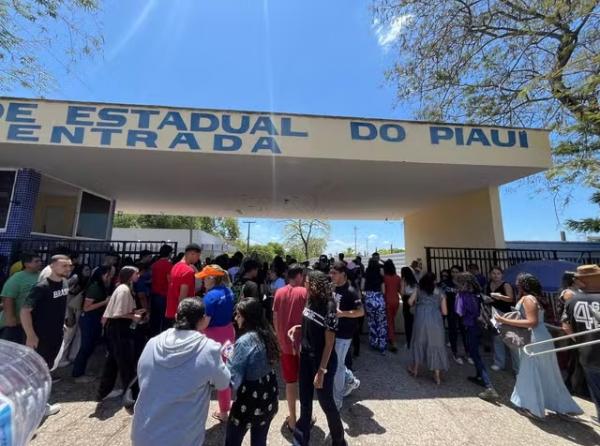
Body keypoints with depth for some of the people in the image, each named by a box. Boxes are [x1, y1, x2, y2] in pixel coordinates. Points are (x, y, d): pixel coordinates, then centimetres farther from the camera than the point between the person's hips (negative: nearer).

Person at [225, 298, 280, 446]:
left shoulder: (244, 341, -23)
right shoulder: (267, 334, -1)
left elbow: (232, 379, -20)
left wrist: (229, 356, -7)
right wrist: (235, 353, 7)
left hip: (250, 398, -6)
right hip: (268, 395, 7)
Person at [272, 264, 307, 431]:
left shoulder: (279, 293, -1)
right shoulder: (304, 292, -12)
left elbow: (275, 319, 3)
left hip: (285, 343, 3)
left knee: (290, 381, 17)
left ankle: (292, 419, 28)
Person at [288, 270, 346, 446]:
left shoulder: (328, 306, -23)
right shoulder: (310, 301, -2)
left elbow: (329, 342, -20)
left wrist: (321, 371, -19)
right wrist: (298, 327, -2)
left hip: (323, 362, -6)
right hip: (306, 359, 6)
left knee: (326, 402, 14)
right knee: (304, 403, 19)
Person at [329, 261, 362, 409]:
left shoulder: (350, 291, -20)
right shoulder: (334, 288, 4)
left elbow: (361, 312, -21)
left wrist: (342, 313, -28)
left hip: (343, 335, -8)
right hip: (334, 331, 8)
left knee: (337, 366, 5)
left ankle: (337, 400, 25)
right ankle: (352, 381, 44)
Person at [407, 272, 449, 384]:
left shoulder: (419, 289, 10)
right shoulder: (440, 292, 11)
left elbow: (410, 302, 2)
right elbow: (444, 312, 8)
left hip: (421, 318, 0)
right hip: (435, 320, 0)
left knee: (419, 341, 16)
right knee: (435, 345, 12)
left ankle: (415, 369, 30)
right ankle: (437, 376, 18)